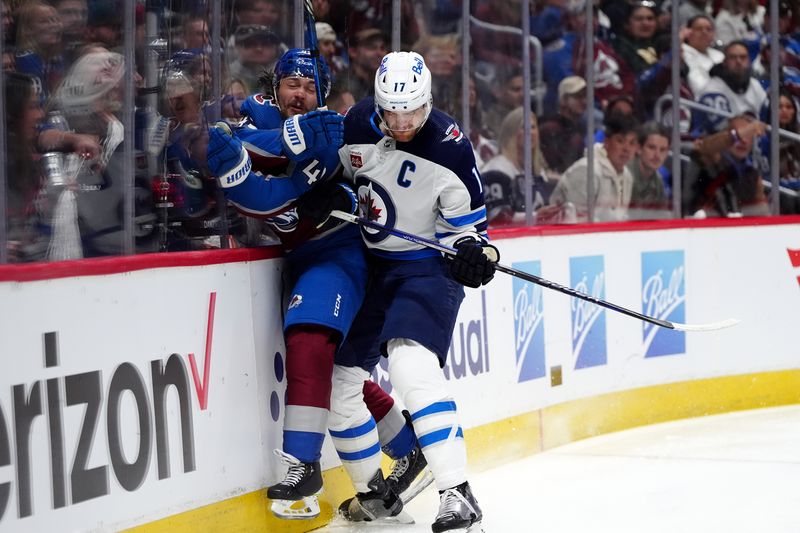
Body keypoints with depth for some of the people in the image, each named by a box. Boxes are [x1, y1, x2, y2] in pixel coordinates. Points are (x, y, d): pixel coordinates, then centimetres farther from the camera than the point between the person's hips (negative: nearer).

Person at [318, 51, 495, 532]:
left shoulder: (450, 148, -19)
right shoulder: (356, 125, -6)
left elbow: (466, 222, -11)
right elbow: (333, 175, 17)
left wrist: (475, 250, -29)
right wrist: (326, 196, 2)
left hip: (427, 266, -6)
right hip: (368, 264, 6)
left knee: (411, 365, -29)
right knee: (337, 377, 6)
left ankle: (458, 494, -30)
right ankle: (375, 492, 26)